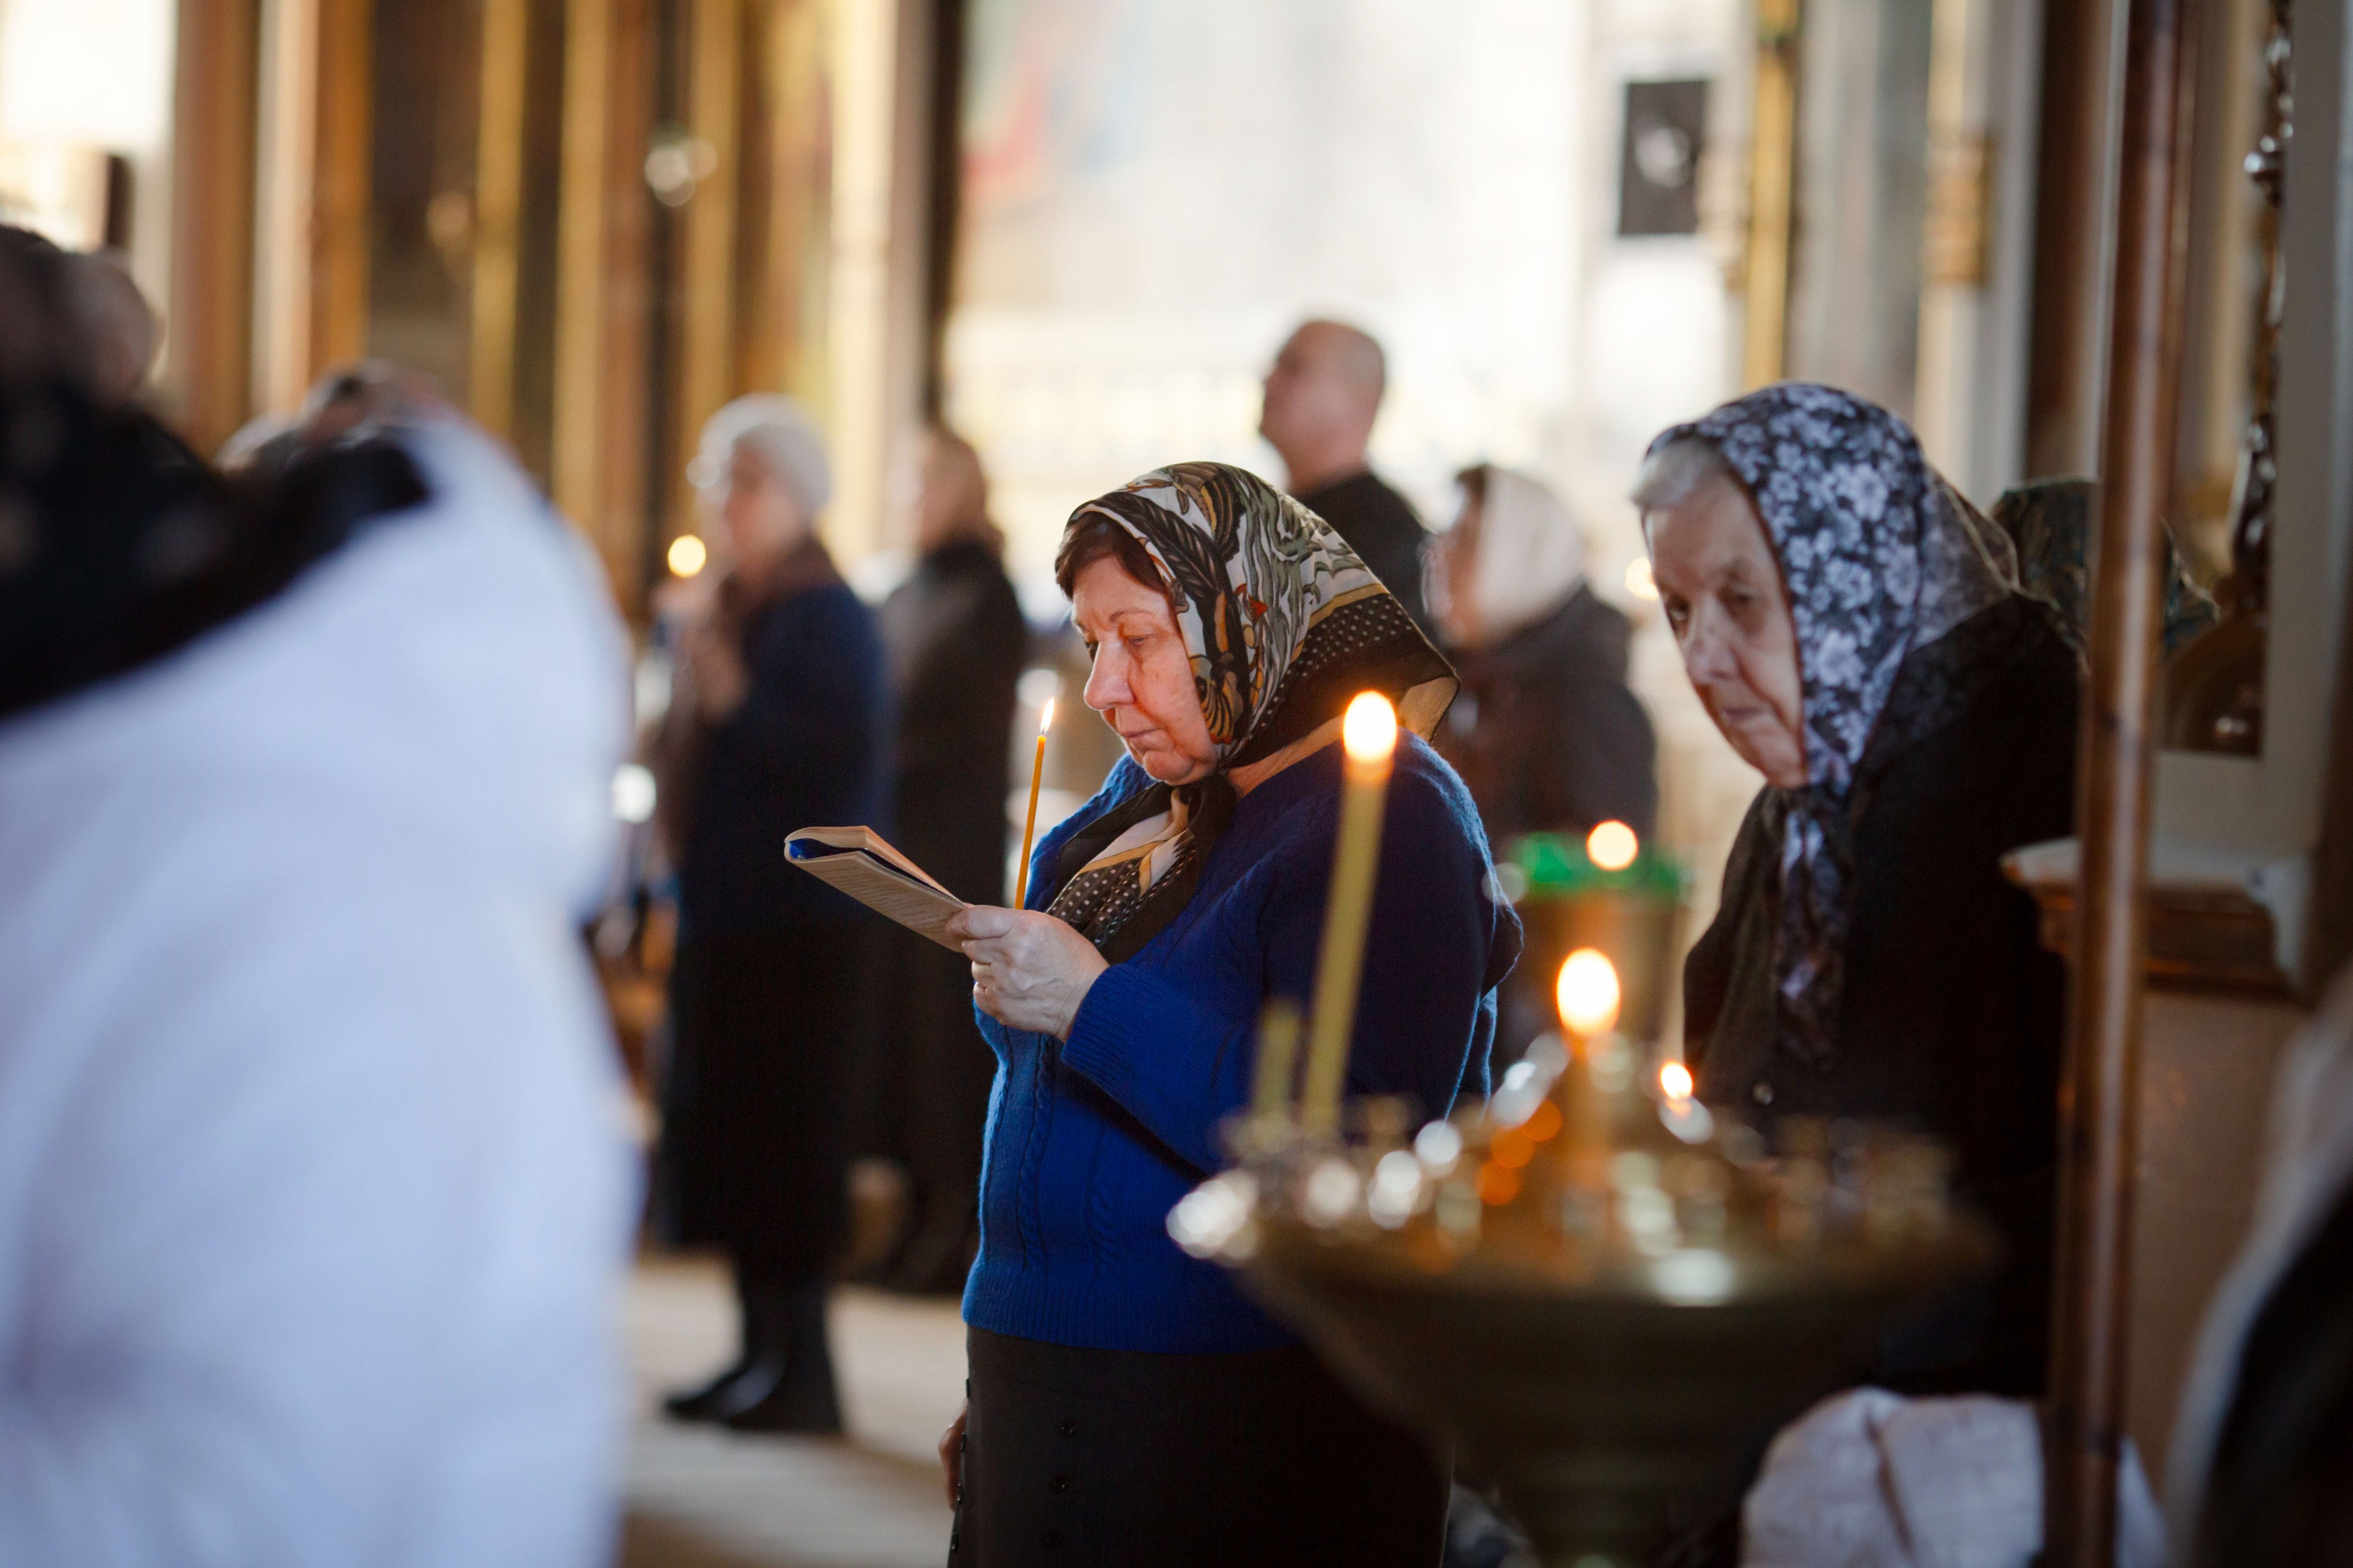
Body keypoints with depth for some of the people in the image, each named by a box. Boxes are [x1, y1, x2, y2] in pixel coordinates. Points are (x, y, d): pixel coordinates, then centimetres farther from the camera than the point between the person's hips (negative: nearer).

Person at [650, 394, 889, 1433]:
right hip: (721, 910, 8)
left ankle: (803, 1372, -2)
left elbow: (842, 760, -19)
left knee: (785, 1133, -7)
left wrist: (731, 692, -22)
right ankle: (761, 1349, 17)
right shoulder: (720, 608, 13)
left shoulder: (829, 617, -9)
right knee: (721, 1128, 9)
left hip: (800, 922, -8)